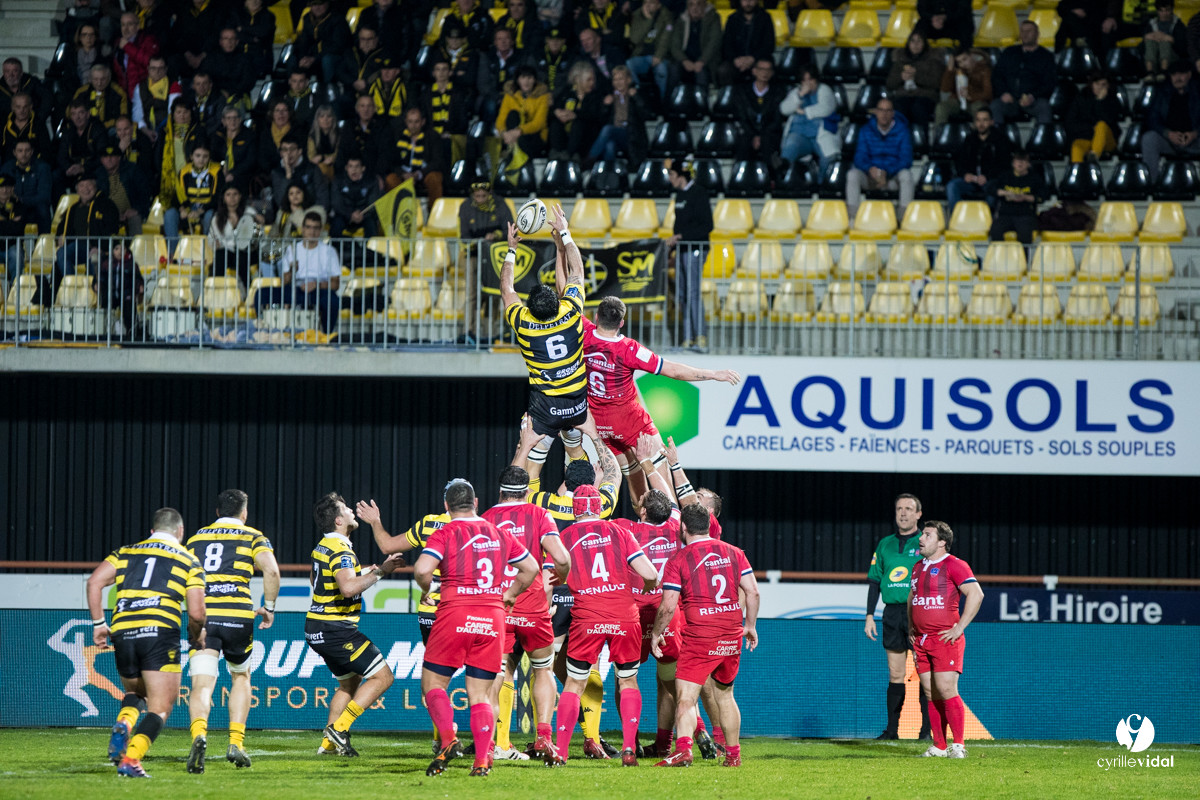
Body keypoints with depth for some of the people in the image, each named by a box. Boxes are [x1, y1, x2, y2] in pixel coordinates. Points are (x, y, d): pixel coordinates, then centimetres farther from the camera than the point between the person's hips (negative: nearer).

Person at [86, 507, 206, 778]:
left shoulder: (125, 552, 20)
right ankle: (130, 759, -19)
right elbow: (196, 613, 3)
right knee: (160, 708, 2)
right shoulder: (189, 560, 12)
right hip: (161, 632, -4)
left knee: (135, 693, 26)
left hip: (123, 632, 4)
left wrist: (98, 623, 10)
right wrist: (197, 636, 23)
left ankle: (123, 725, -6)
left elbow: (95, 581, 5)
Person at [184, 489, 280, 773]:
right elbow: (271, 571, -7)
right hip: (238, 615, -1)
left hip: (202, 617, 1)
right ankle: (236, 743, 13)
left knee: (201, 686, -6)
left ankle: (199, 733, -35)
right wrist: (269, 607, 5)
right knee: (241, 677, 23)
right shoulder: (253, 537, 8)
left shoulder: (197, 537, 18)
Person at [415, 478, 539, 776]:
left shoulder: (446, 533, -3)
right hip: (492, 620, 4)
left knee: (433, 683, 8)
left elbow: (422, 569, -17)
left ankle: (448, 739, -12)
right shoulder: (500, 534, 12)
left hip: (455, 616, -4)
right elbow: (531, 568, 20)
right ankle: (482, 760, -1)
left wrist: (427, 588, 3)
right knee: (480, 693, 8)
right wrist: (509, 595, 29)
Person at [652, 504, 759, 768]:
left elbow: (668, 606, -8)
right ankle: (733, 753, 25)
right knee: (725, 695, 21)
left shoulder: (678, 560, -5)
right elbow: (752, 591, 6)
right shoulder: (733, 553, 8)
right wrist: (750, 625, 18)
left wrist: (656, 633, 7)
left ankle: (683, 748, -30)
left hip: (699, 637, -5)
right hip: (732, 637, 5)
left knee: (685, 697, -10)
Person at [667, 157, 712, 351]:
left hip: (695, 248, -9)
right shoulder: (680, 194, 15)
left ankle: (701, 338, -13)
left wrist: (681, 236, -17)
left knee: (693, 291, -13)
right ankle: (689, 338, 8)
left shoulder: (698, 193, -11)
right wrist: (675, 240, 12)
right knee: (682, 294, 6)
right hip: (682, 248, 9)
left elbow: (707, 226, -14)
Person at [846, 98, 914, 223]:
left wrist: (887, 173, -27)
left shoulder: (902, 131, -1)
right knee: (853, 174, -28)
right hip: (870, 177, 1)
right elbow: (860, 158, -5)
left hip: (893, 176, -1)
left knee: (906, 175, -34)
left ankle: (904, 217, -31)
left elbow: (906, 160, -10)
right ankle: (852, 216, -30)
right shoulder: (866, 131, 3)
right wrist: (871, 169, -29)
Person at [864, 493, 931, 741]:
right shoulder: (885, 544, 14)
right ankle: (892, 728, 8)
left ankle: (926, 729, -2)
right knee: (895, 674, 5)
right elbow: (874, 581, 17)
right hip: (892, 613, 4)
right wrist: (869, 616, 9)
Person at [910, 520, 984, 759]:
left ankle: (958, 745, -7)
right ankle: (938, 746, 9)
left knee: (946, 690, -12)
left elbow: (976, 594, -14)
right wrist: (911, 627, 22)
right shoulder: (919, 567, 17)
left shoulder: (954, 565, -7)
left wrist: (959, 627, -15)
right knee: (931, 694, 6)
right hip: (921, 640, 7)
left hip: (945, 639, -7)